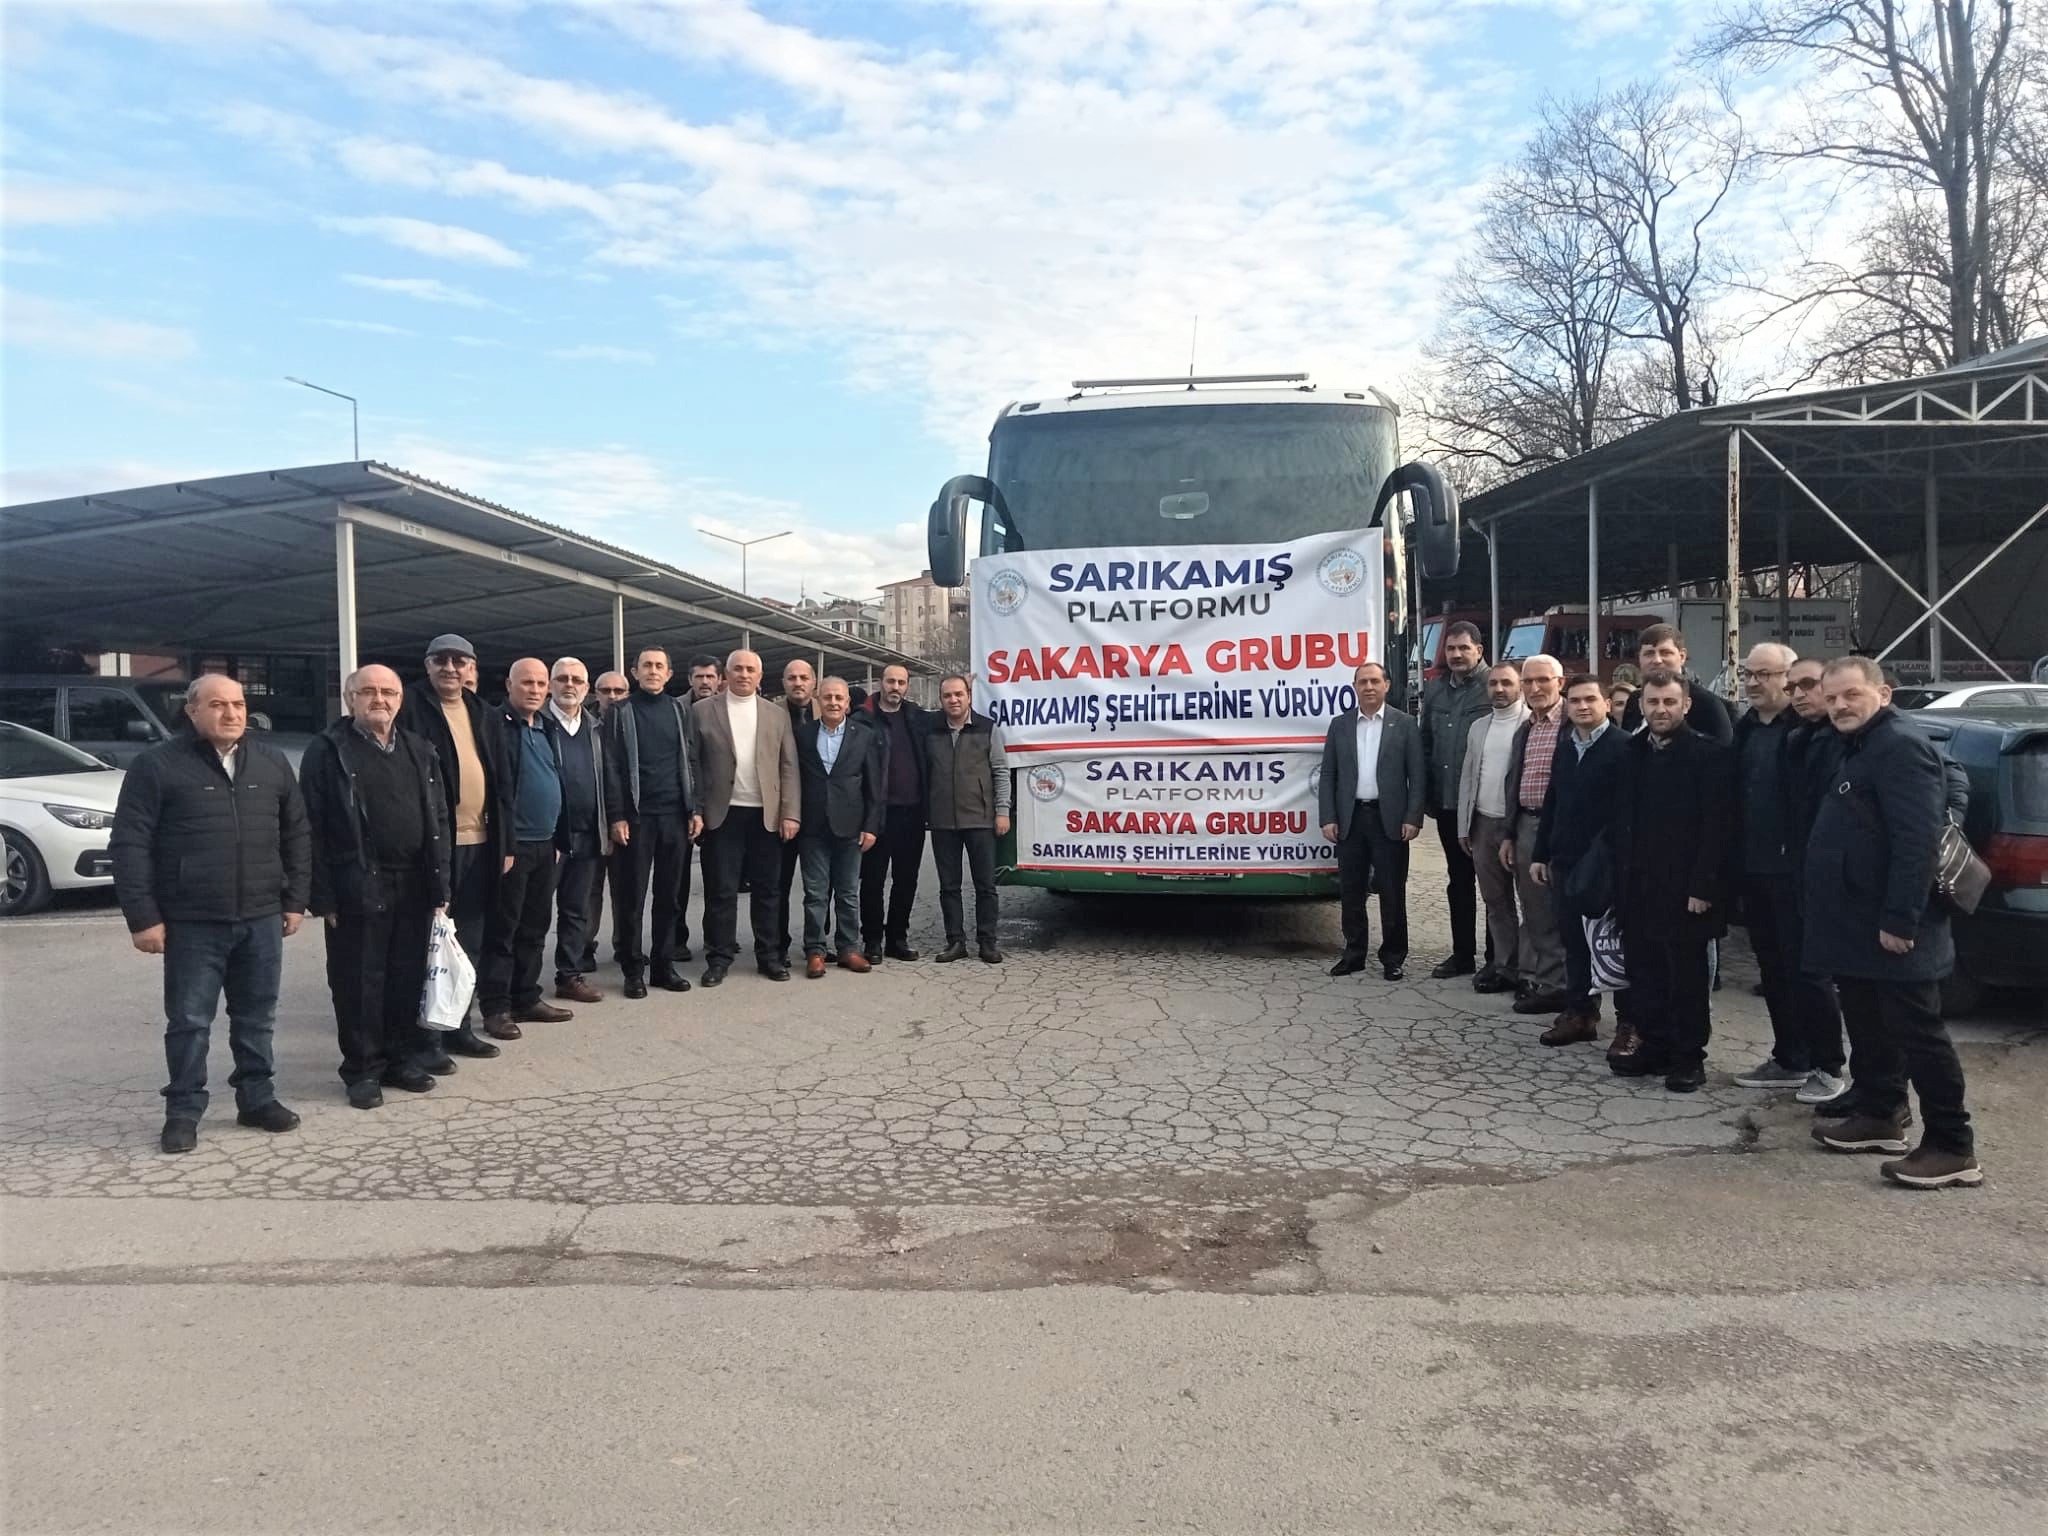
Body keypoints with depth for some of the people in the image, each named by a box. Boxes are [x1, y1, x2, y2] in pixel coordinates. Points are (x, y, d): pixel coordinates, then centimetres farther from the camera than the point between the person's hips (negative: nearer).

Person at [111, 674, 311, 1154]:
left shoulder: (272, 763, 8)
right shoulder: (157, 765, -5)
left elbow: (297, 835, 13)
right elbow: (130, 844, -7)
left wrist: (295, 900, 8)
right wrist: (143, 916, -11)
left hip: (262, 918, 4)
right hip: (192, 923, -3)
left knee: (257, 1017, 13)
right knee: (189, 1020, 4)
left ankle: (257, 1098, 26)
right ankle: (183, 1111, 16)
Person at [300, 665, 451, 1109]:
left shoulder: (420, 751, 12)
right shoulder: (327, 751, -2)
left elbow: (438, 821, 12)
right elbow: (313, 828, -6)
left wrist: (440, 887, 6)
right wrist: (324, 897, -11)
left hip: (415, 886, 4)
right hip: (358, 887, -4)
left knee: (408, 978, 10)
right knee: (358, 982, 3)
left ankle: (403, 1057, 24)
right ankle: (363, 1069, 15)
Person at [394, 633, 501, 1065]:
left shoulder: (479, 711, 15)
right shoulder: (412, 707, -6)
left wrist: (498, 837, 14)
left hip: (478, 841, 7)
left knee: (469, 943, 14)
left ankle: (458, 1027, 25)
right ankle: (427, 1037, 6)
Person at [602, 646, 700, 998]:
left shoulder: (681, 710, 12)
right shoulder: (620, 712, 3)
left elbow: (691, 762, 11)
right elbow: (612, 768, -2)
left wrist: (695, 809, 3)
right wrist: (617, 817, -9)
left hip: (675, 814, 3)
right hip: (636, 815, -3)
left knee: (672, 894, 5)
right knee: (632, 896, 0)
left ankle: (664, 963, 14)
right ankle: (633, 969, 8)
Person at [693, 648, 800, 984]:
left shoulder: (777, 715, 9)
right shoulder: (702, 710, 3)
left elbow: (789, 767, 5)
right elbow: (692, 764, 1)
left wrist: (791, 814, -3)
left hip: (766, 815, 2)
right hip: (722, 814, -2)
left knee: (766, 890, 9)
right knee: (721, 890, 3)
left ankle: (769, 956, 18)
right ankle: (719, 958, 12)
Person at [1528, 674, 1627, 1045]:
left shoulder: (1622, 748, -10)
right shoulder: (1565, 747, 13)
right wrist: (1540, 854, 14)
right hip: (1565, 860, 7)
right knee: (1573, 940, 11)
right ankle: (1579, 1013, 20)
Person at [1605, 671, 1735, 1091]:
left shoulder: (1710, 754, -8)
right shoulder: (1631, 752, 10)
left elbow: (1717, 827, -12)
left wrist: (1703, 887, -16)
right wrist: (1618, 875, 5)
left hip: (1684, 889, -5)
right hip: (1636, 888, 5)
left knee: (1687, 977, 4)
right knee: (1643, 972, 10)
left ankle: (1688, 1057, 15)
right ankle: (1652, 1045, 23)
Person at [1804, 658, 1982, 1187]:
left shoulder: (1901, 748, -16)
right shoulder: (1855, 752, 17)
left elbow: (1916, 841, -25)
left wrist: (1900, 919, -27)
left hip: (1892, 932, -10)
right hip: (1855, 928, 10)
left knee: (1919, 1035, -4)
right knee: (1868, 1028, 18)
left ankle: (1952, 1148, 2)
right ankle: (1878, 1117, 30)